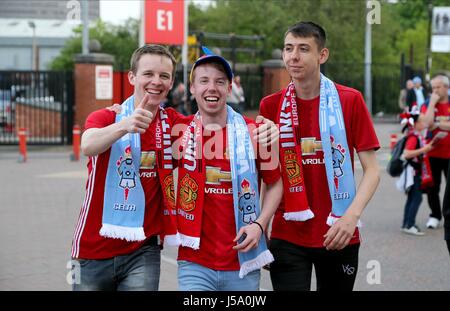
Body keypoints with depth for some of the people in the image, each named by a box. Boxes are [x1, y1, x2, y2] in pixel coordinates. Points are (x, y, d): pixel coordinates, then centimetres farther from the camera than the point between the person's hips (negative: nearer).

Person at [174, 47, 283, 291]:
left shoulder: (254, 132, -2)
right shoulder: (181, 131, 1)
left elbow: (274, 183, 7)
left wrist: (259, 224, -5)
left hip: (243, 264, 1)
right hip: (194, 264, 0)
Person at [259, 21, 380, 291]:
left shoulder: (350, 100, -5)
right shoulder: (271, 106, 1)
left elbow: (372, 170, -5)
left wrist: (352, 215, -19)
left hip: (339, 236, 0)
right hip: (287, 238, 1)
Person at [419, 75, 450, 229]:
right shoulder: (427, 105, 3)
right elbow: (427, 123, -16)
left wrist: (437, 125, -15)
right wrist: (432, 103, -13)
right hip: (432, 153, 1)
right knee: (432, 187, 5)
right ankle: (435, 215, 18)